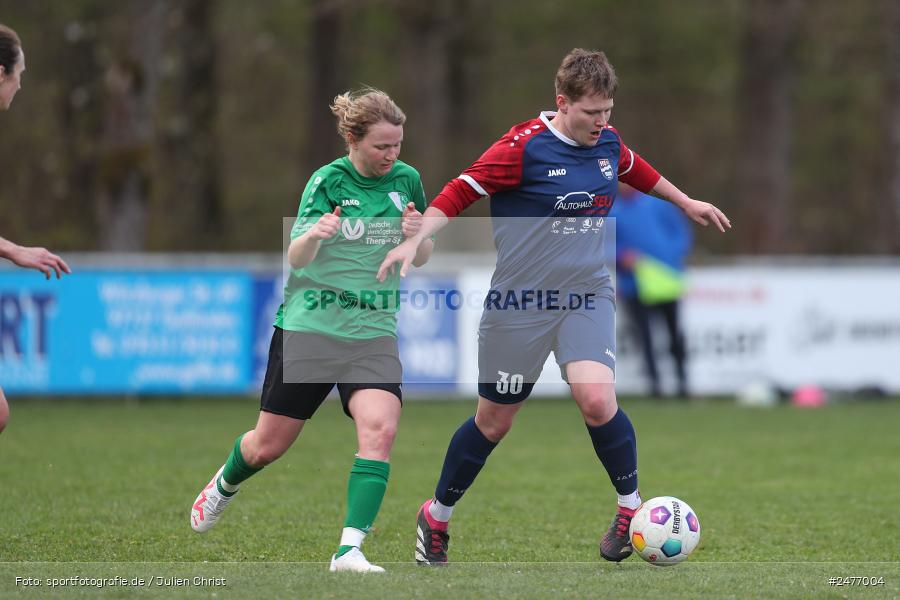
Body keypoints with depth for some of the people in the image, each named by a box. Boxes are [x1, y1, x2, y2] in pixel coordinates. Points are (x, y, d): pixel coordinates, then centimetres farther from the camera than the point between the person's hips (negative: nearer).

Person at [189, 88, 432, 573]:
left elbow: (420, 259, 13)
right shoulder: (328, 182, -10)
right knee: (268, 445, 7)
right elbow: (296, 257, -18)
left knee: (380, 427, -23)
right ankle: (225, 484, 43)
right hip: (308, 328, -2)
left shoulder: (406, 180, 2)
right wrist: (314, 235, -41)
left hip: (373, 333, 2)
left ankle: (349, 549, -24)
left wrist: (418, 236, -11)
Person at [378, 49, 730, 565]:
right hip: (520, 304, -3)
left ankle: (632, 506, 0)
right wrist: (415, 240, -24)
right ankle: (436, 517, 29)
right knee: (494, 421, 7)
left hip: (587, 295, 3)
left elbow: (635, 169, 25)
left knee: (597, 400, -22)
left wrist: (686, 202, 37)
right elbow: (460, 193, -12)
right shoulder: (525, 146, -16)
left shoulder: (607, 141, 2)